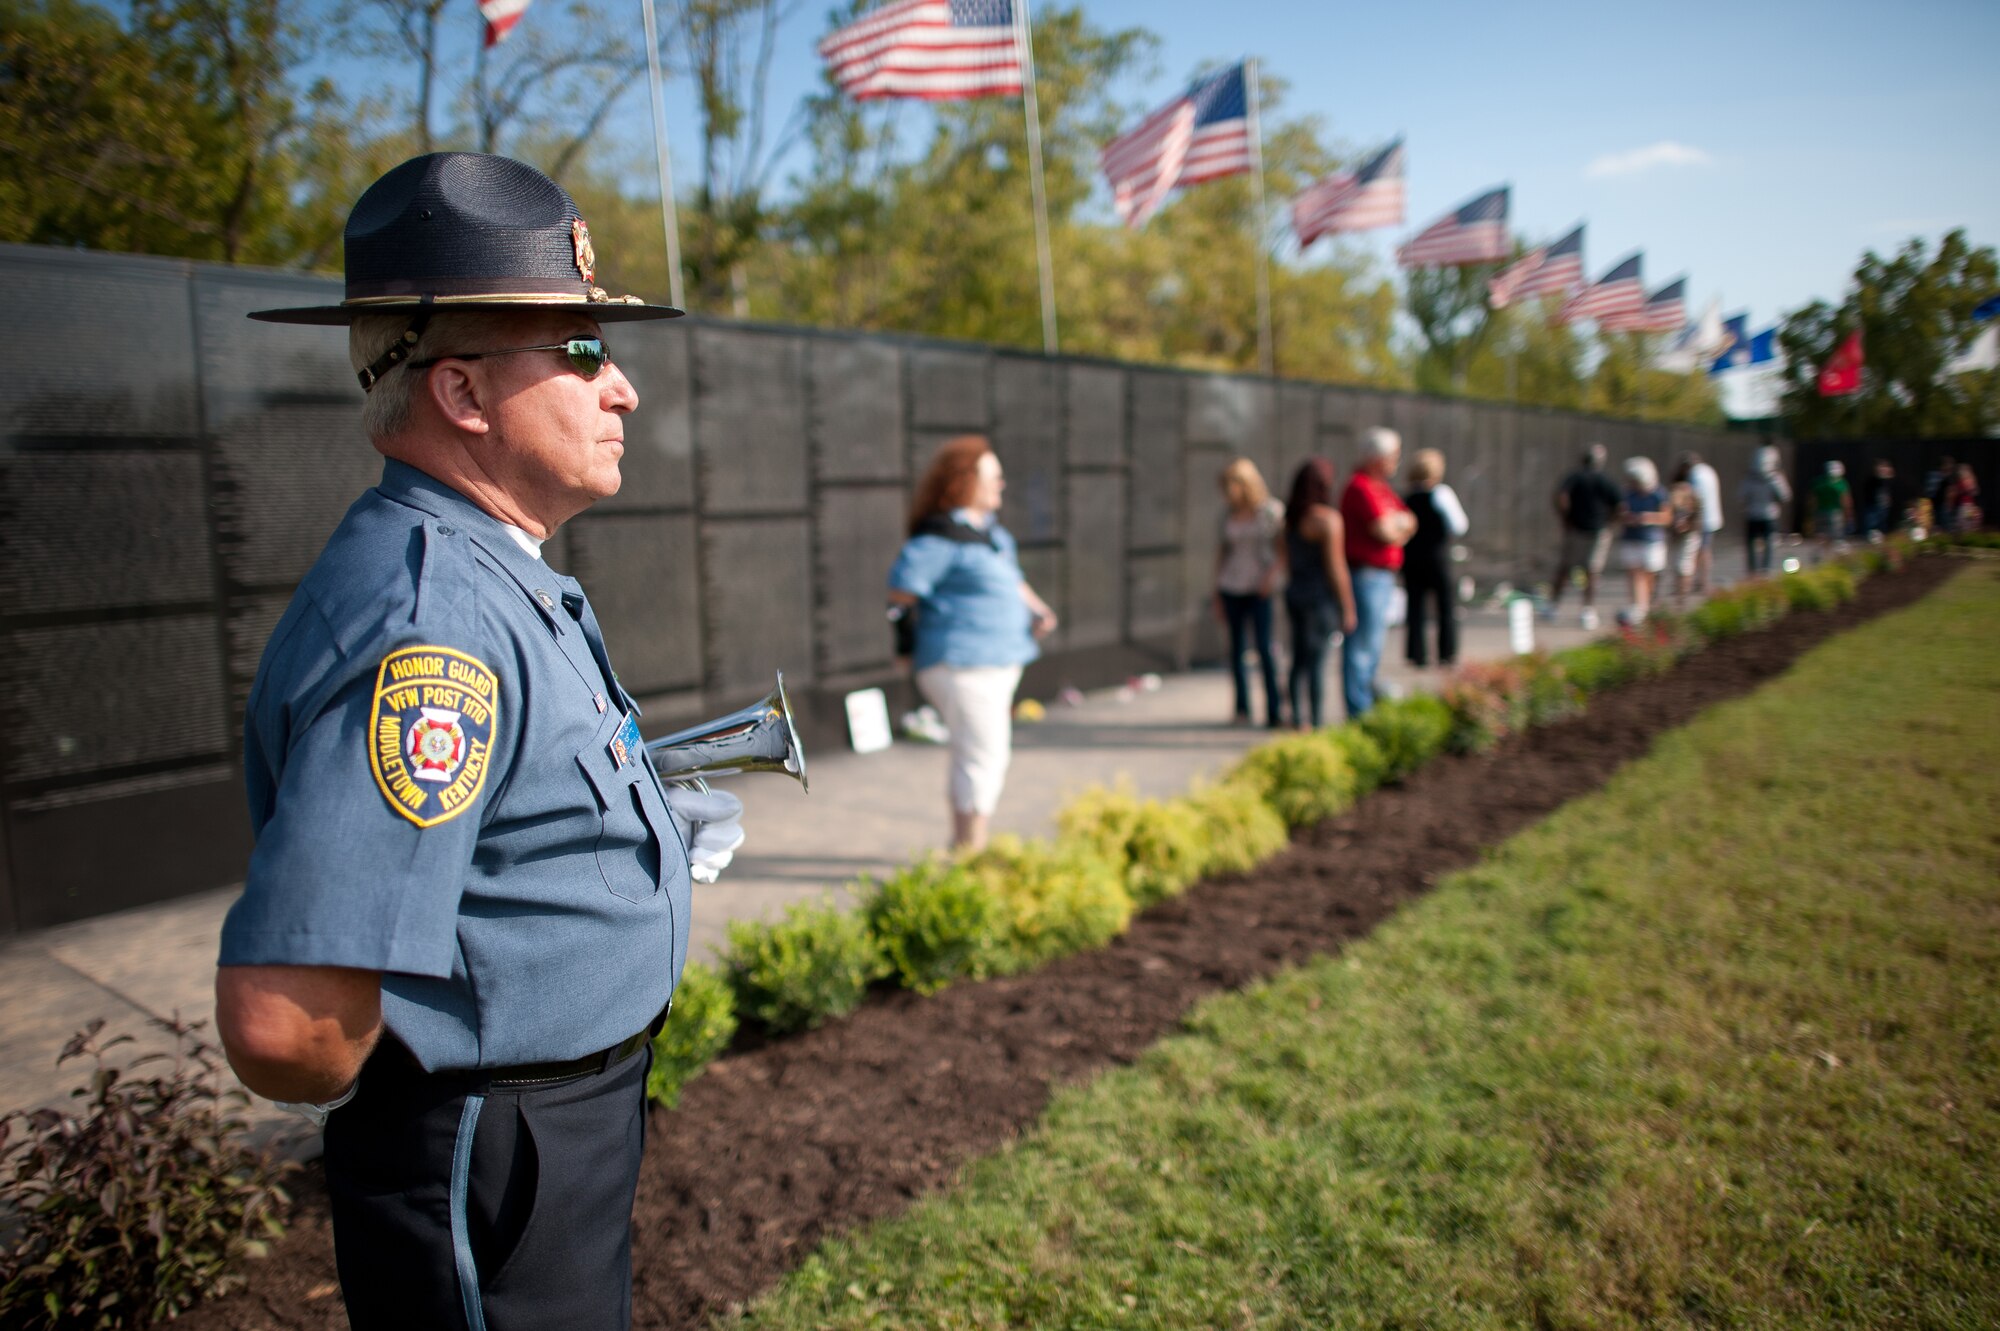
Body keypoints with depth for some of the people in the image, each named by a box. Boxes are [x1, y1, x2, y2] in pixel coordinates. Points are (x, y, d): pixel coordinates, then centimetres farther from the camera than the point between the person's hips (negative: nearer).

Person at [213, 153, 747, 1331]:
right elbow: (281, 1019, -36)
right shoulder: (429, 624, -31)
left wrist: (642, 826, 6)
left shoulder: (494, 575, 4)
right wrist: (349, 1101, -15)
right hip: (494, 1174, -10)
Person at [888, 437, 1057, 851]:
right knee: (985, 756, -10)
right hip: (962, 662, -10)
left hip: (997, 661, 10)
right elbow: (901, 591, -18)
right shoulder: (940, 537, -16)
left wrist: (1038, 611, 4)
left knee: (973, 756, 19)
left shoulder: (991, 531, 14)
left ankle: (961, 847, 34)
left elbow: (1013, 581, 22)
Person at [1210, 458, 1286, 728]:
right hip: (1231, 588, 4)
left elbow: (1284, 548, 0)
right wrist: (1217, 594, 12)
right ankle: (1242, 709, 15)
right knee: (1236, 648, 5)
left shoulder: (1272, 511, -2)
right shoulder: (1228, 514, 9)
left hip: (1259, 588, -4)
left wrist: (1273, 573, -17)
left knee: (1264, 646, -11)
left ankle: (1274, 711, -6)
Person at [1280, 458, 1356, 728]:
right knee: (1317, 660, -3)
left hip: (1295, 593, 7)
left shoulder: (1291, 517, 7)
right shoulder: (1327, 519, -16)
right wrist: (1348, 608, -10)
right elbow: (1335, 567, -16)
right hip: (1321, 597, -7)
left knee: (1300, 658, 12)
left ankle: (1299, 720, 16)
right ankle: (1318, 723, 2)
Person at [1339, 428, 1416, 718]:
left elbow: (1410, 522, 15)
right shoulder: (1361, 488, -15)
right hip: (1366, 574, -10)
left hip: (1383, 575, 10)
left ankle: (1368, 701, 27)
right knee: (1362, 646, -7)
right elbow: (1386, 533, -21)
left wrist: (1394, 523, -6)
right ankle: (1359, 711, -3)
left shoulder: (1381, 488, 18)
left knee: (1373, 644, 17)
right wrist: (1400, 527, 1)